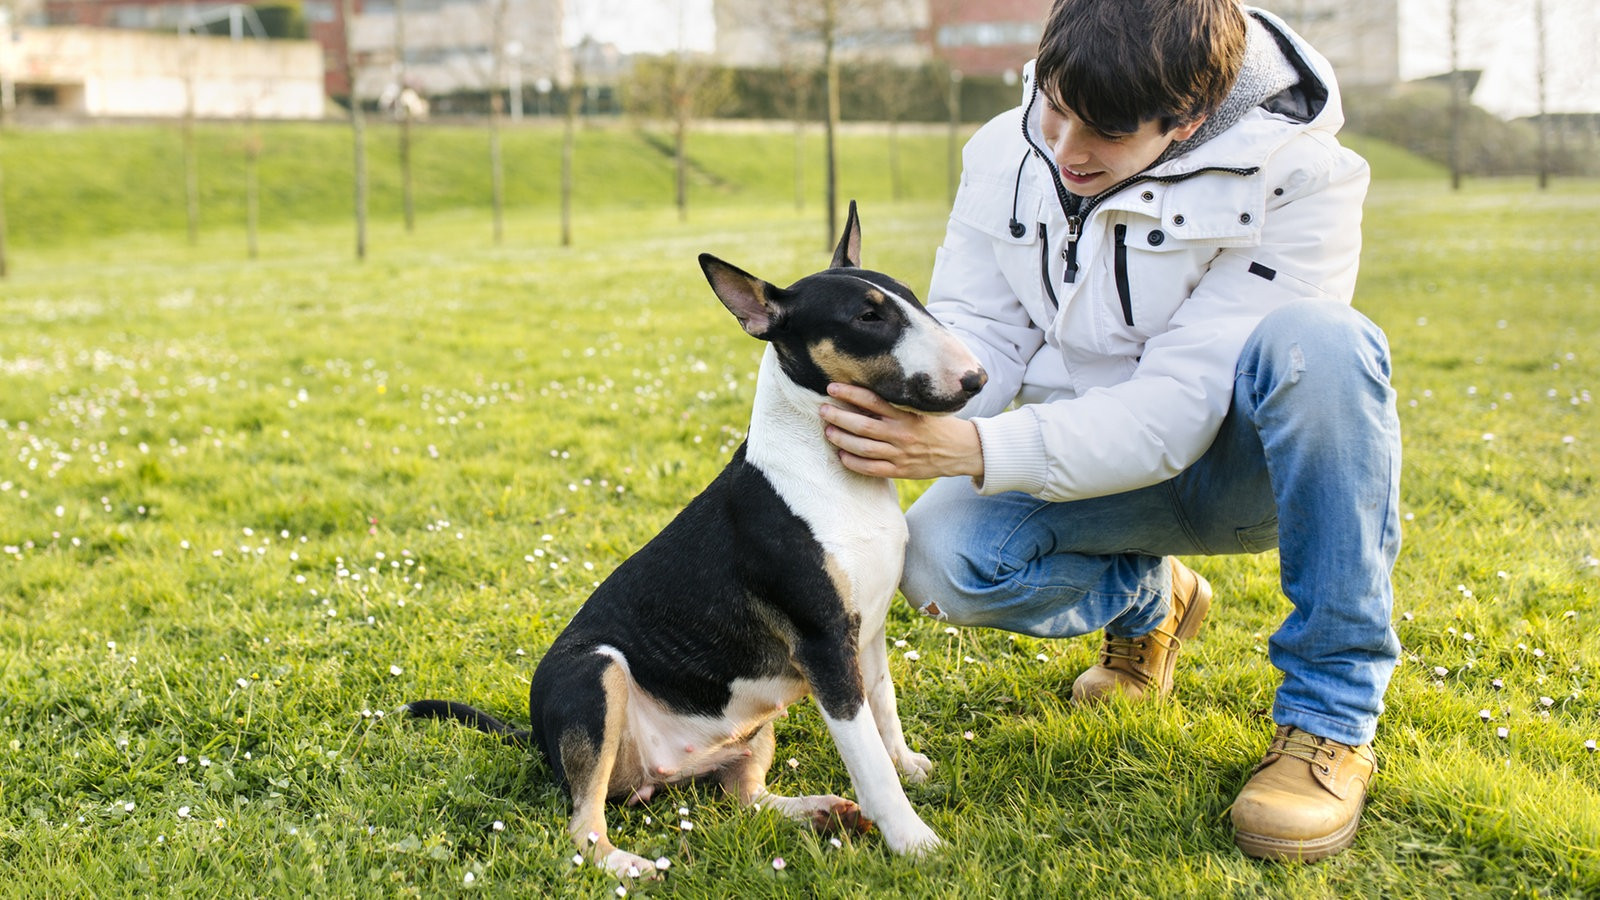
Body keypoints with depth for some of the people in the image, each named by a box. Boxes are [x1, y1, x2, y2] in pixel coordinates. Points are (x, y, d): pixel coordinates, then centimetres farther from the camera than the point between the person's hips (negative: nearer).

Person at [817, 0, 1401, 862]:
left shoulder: (1294, 177, -25)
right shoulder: (1007, 152, -9)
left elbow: (1175, 410, -30)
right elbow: (975, 333, -4)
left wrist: (970, 450, -40)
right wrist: (902, 418, -28)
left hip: (1246, 462, -3)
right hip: (1092, 468, 4)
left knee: (1314, 341, -37)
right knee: (938, 557, -25)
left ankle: (1331, 718, -23)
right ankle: (1146, 597, 11)